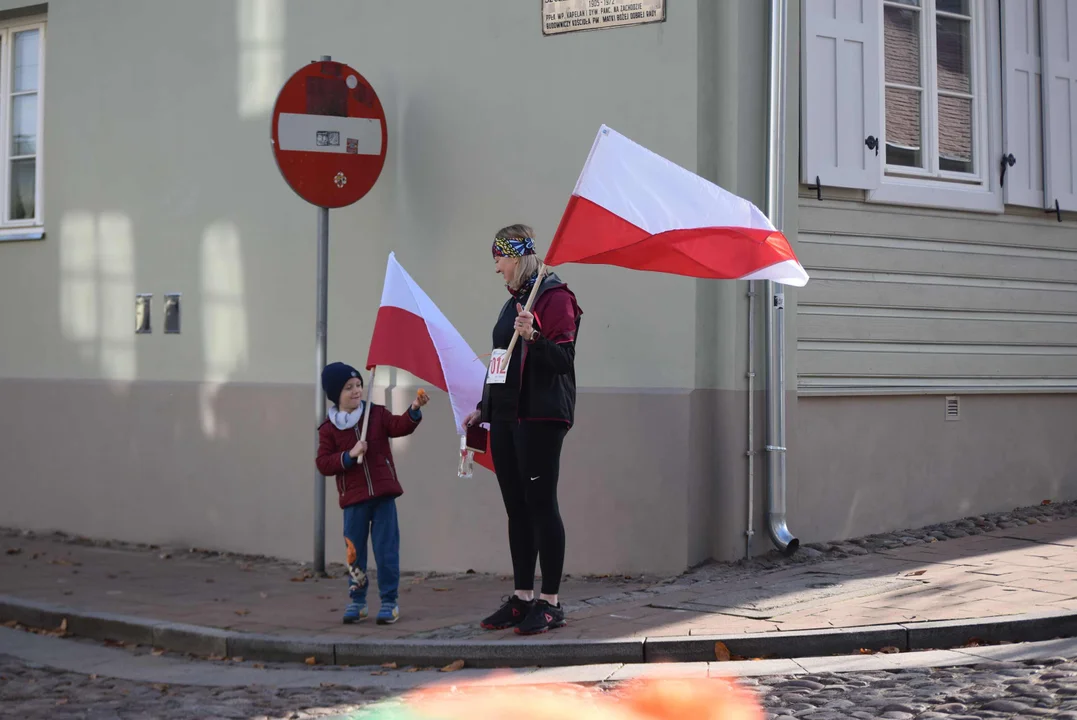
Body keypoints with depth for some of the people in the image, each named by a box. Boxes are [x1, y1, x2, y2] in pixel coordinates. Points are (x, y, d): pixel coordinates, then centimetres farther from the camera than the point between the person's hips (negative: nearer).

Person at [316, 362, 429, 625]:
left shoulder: (377, 414, 3)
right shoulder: (329, 429, 0)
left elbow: (400, 426, -9)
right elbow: (323, 464, -4)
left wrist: (414, 409, -27)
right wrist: (348, 455, -18)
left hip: (383, 494, 0)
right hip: (353, 499, 0)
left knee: (386, 550, 1)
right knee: (355, 552, 7)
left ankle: (389, 601, 10)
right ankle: (356, 601, 21)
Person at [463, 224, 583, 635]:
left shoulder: (555, 297, -6)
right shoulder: (513, 302, 20)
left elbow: (563, 359, -14)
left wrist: (533, 337, -29)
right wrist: (484, 408, 25)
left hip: (540, 416, -8)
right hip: (506, 416, 8)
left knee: (540, 503, -7)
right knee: (517, 508, 9)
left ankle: (550, 603, -2)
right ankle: (522, 599, 14)